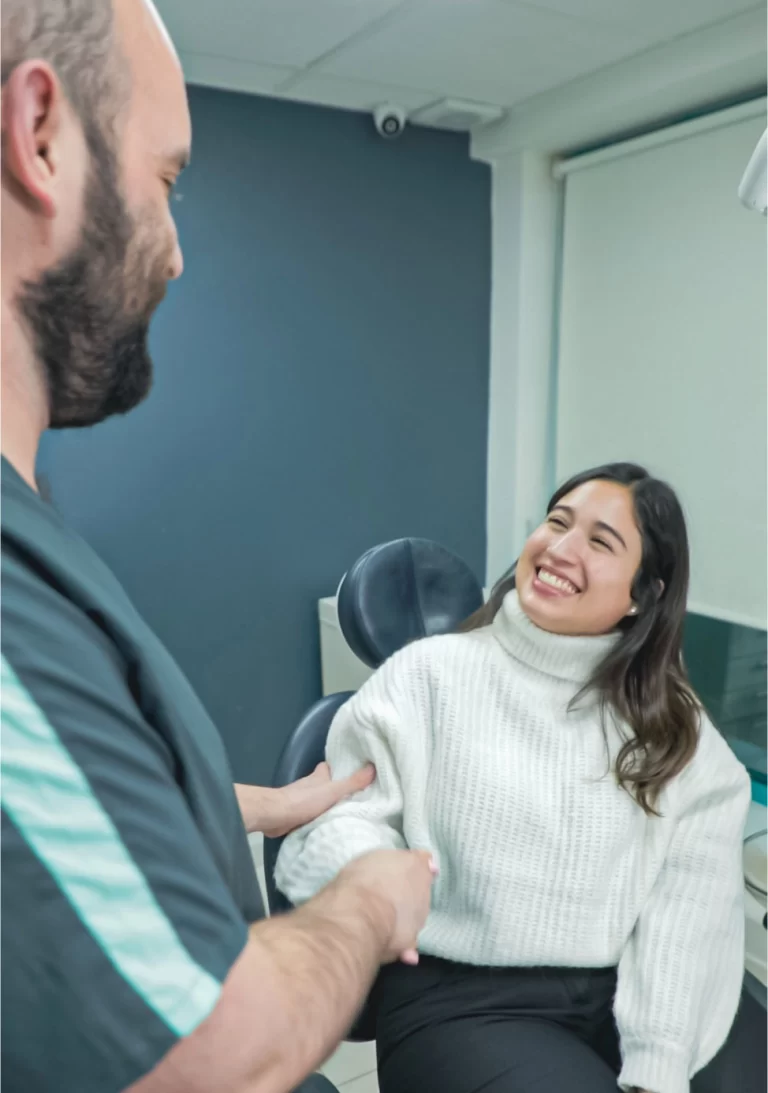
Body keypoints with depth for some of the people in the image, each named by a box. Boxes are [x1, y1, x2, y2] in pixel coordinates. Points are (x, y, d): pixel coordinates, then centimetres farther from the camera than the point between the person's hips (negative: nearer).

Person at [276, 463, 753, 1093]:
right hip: (460, 998, -3)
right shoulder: (432, 673, -1)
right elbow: (345, 816, -6)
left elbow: (690, 896, -2)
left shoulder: (674, 724, 7)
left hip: (624, 997, 4)